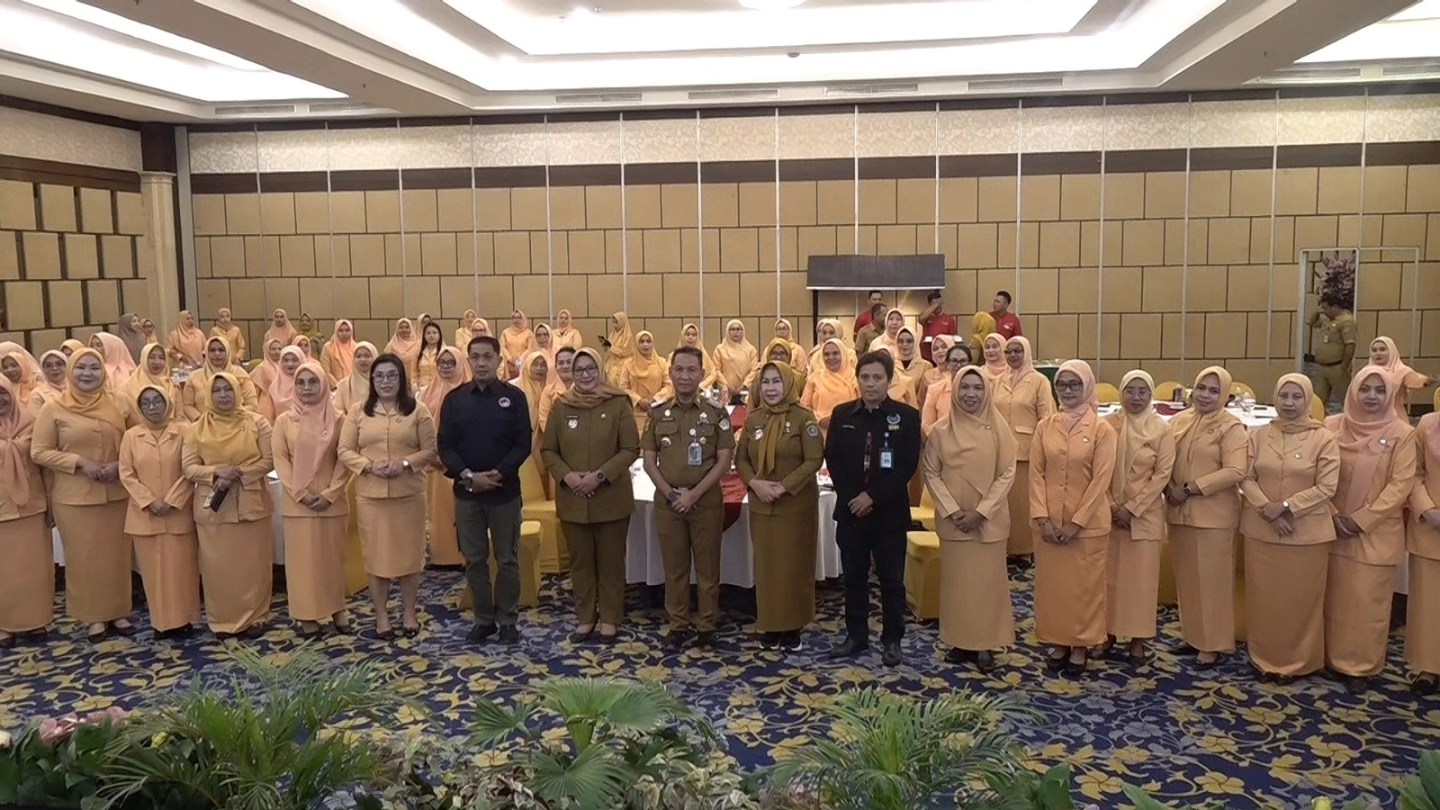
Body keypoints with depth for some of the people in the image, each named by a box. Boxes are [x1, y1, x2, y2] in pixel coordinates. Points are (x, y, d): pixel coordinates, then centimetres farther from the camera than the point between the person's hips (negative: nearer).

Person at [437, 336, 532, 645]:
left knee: (507, 560, 6)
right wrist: (468, 476, -14)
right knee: (474, 560, 9)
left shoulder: (514, 397, -2)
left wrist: (499, 474, -17)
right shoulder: (454, 399, 3)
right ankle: (484, 619, 21)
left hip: (505, 491, -2)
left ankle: (508, 620, 18)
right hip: (466, 491, 2)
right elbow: (445, 446, 0)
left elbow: (523, 444, -6)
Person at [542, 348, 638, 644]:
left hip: (611, 498, -2)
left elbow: (631, 449, -8)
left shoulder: (618, 404, -6)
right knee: (580, 561, 12)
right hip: (572, 499, 2)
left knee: (611, 561, 8)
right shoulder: (561, 406, 2)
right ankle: (585, 618, 25)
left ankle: (610, 619, 21)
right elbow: (548, 450, 6)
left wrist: (600, 475, -17)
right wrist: (566, 475, -11)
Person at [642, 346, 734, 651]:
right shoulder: (658, 414, 5)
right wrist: (670, 493, -9)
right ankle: (678, 625, 19)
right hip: (668, 500, 2)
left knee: (707, 566, 5)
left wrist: (694, 493, -13)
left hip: (707, 500, -2)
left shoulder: (716, 414, -1)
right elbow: (649, 460, 4)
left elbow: (724, 461, -5)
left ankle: (707, 624, 17)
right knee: (674, 566, 8)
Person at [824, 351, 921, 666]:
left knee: (892, 580, 5)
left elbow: (908, 466, -9)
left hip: (889, 512, -2)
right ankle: (856, 635, 23)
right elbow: (832, 460, 2)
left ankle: (892, 639, 19)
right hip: (850, 509, 3)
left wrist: (874, 496, -15)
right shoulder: (841, 414, 5)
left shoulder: (907, 416, -4)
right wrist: (851, 498, -10)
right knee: (854, 577, 11)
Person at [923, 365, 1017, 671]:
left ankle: (986, 643, 16)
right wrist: (953, 511, -11)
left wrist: (981, 512, -13)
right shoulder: (940, 430, -1)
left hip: (989, 520, -1)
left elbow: (1007, 474, -6)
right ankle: (960, 640, 21)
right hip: (952, 520, 1)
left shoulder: (998, 428, -5)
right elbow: (931, 474, -1)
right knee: (956, 580, 8)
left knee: (988, 580, 5)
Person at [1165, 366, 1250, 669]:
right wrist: (1169, 487, -7)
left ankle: (1213, 643, 13)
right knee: (1186, 576, 13)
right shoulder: (1179, 421, 8)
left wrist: (1191, 489, -18)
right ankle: (1192, 634, 27)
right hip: (1179, 512, 6)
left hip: (1213, 515, -5)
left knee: (1211, 579, 3)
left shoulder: (1232, 427, -9)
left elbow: (1235, 471, -18)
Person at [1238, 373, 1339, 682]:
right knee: (1263, 597, 9)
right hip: (1261, 530, 3)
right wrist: (1268, 510, -13)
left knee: (1300, 598, 6)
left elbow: (1327, 487, -9)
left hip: (1307, 532, -2)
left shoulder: (1323, 438, -5)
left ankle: (1297, 661, 20)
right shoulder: (1258, 436, 4)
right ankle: (1265, 658, 22)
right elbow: (1246, 479, 1)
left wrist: (1286, 507, -17)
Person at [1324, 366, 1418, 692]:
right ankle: (1331, 657, 22)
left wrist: (1361, 520, -14)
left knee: (1368, 599, 3)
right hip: (1333, 528, 2)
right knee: (1333, 596, 9)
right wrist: (1332, 517, -9)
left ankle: (1361, 665, 16)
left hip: (1376, 532, -2)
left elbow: (1401, 485, -9)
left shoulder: (1402, 433, -6)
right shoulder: (1332, 426, 0)